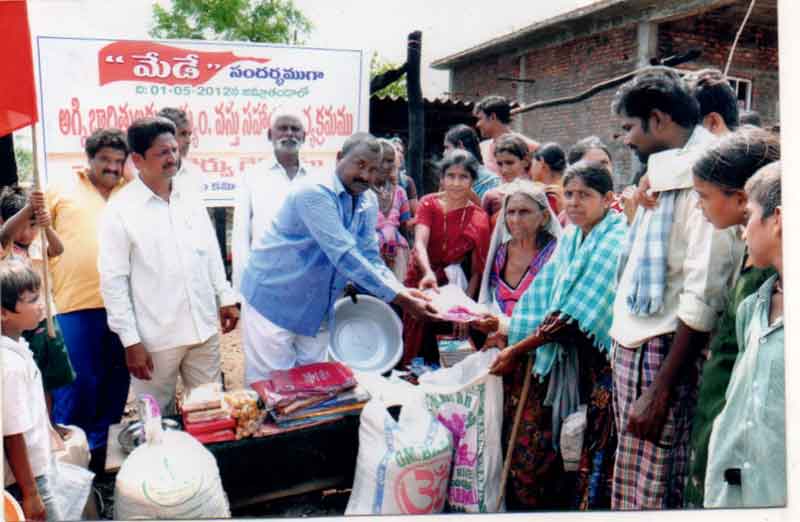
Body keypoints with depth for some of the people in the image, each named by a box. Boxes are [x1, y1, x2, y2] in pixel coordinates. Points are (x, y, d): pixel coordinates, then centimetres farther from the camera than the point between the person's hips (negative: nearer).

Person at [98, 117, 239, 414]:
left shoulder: (190, 198, 5)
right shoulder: (120, 209, -10)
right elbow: (114, 281, -10)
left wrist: (225, 298, 11)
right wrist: (130, 340, -12)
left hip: (204, 328, 4)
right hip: (155, 337, -4)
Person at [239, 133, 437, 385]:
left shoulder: (368, 201, 2)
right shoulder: (316, 191, -23)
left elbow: (369, 257, 1)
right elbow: (344, 255, -31)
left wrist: (401, 290, -17)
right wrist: (397, 298, -30)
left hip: (317, 311, 7)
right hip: (273, 302, -7)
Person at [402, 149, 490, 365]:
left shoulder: (479, 219, -6)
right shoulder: (429, 203, -4)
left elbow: (476, 271, -9)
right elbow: (420, 243, -20)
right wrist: (428, 273, -39)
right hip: (420, 282, 1)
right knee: (410, 350, 11)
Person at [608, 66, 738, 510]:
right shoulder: (663, 174, 16)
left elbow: (702, 298, -19)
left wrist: (660, 390, -20)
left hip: (664, 351, -9)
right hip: (633, 344, 9)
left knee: (651, 493, 0)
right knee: (628, 486, 16)